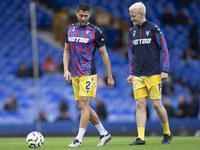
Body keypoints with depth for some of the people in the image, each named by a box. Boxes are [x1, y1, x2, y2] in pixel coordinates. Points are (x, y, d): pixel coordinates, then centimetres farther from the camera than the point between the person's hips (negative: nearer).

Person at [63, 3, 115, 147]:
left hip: (88, 73, -6)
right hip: (74, 74, 6)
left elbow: (104, 54, -1)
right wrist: (66, 70, 1)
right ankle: (104, 133, 19)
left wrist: (110, 77, -1)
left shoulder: (95, 31, -5)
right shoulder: (70, 30, 10)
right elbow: (67, 51, 15)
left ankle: (79, 139, -10)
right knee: (82, 106, 7)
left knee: (84, 104, -12)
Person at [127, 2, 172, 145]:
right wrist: (131, 73, 15)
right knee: (140, 105, -4)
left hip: (153, 74, -5)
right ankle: (141, 138, -7)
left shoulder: (154, 29, -4)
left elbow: (164, 49, -2)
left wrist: (164, 71, -7)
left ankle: (167, 133, 15)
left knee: (156, 104, -4)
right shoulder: (132, 32, 12)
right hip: (138, 75, 5)